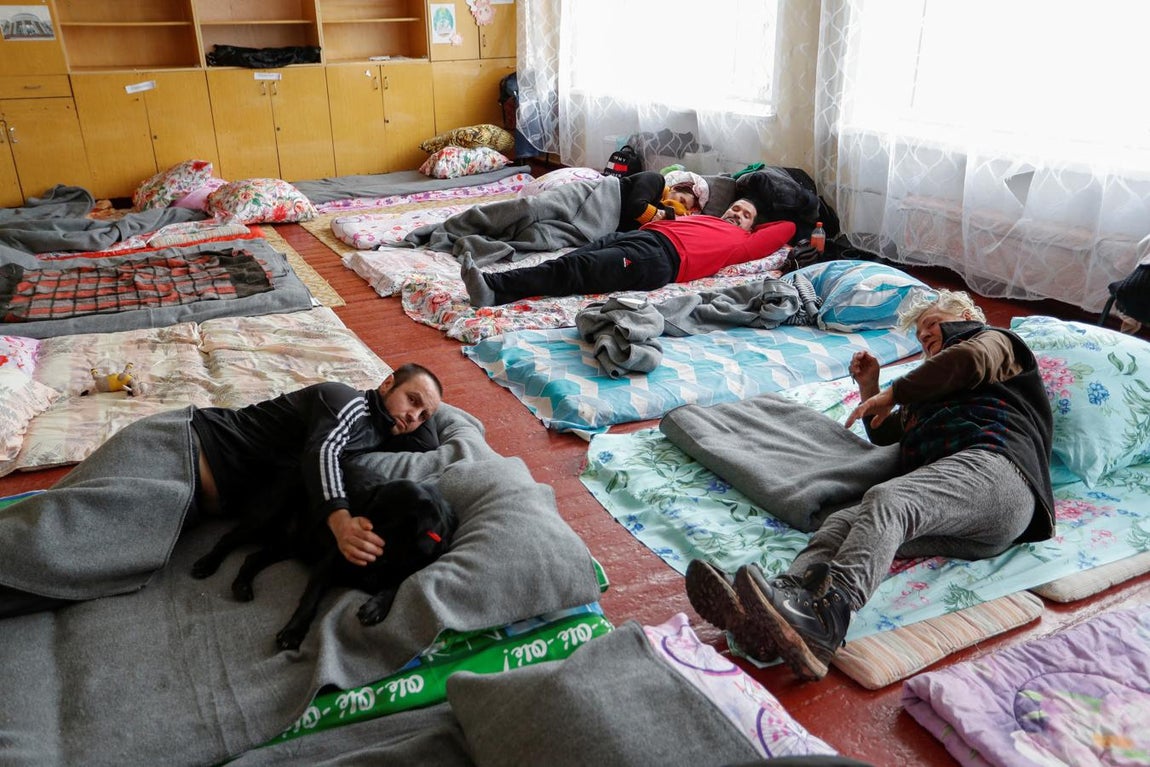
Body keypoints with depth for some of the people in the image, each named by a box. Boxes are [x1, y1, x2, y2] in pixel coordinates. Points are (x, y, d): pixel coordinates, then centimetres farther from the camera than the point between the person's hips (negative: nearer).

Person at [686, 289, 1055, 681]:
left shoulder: (993, 338, 26)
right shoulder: (933, 389, 47)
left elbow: (969, 359, -1)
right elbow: (884, 433, 49)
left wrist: (892, 394, 5)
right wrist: (869, 387, 34)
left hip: (993, 466, -6)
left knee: (885, 500, -35)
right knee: (844, 520, -22)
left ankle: (823, 620, -59)